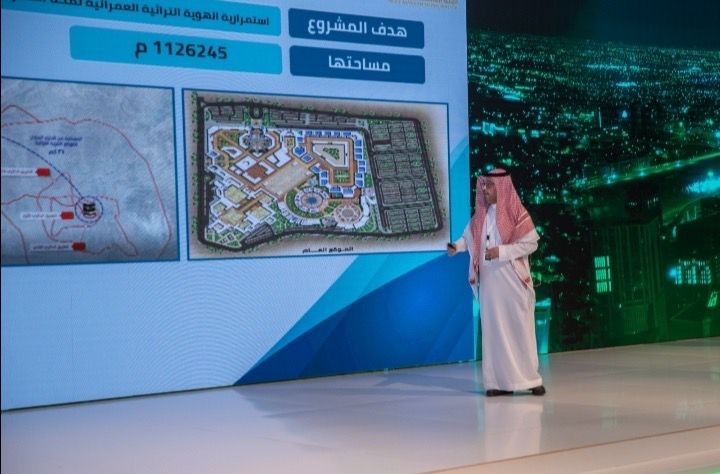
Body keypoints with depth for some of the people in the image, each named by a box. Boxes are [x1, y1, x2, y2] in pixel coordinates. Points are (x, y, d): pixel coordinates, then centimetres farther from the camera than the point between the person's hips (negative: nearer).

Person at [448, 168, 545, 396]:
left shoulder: (516, 213, -8)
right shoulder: (481, 214, 8)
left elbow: (531, 243, -10)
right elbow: (469, 236, 12)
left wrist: (501, 251, -17)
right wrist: (457, 246, -9)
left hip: (512, 281, -4)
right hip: (489, 281, 5)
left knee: (519, 328, -1)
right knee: (493, 329, 3)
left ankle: (529, 378, 8)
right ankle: (500, 381, 8)